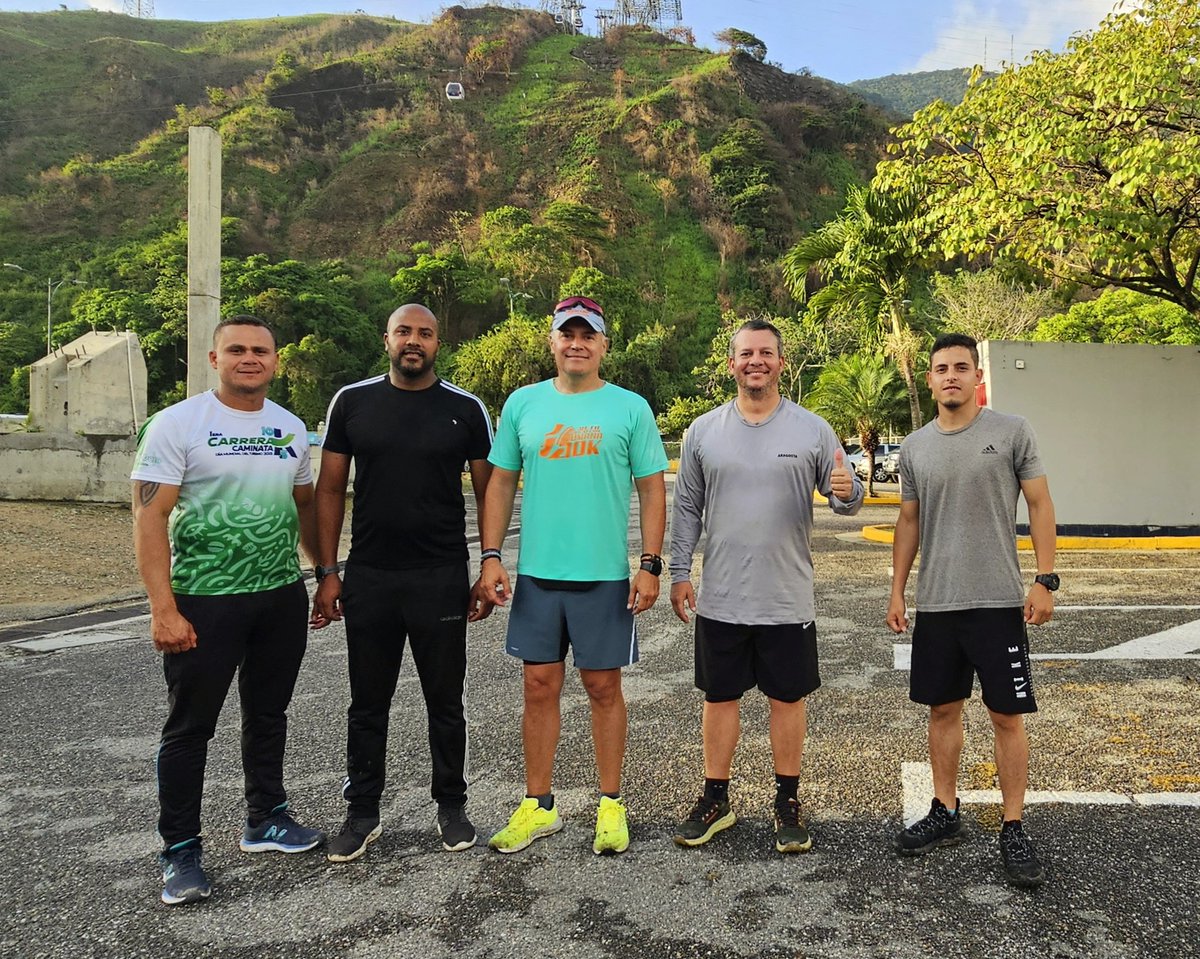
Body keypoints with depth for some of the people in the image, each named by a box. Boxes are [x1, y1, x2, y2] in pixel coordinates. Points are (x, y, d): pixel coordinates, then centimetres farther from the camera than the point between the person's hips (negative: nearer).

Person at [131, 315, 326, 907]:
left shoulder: (291, 429, 8)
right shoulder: (177, 424, -9)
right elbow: (150, 518, -13)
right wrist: (164, 609, -19)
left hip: (282, 597, 5)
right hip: (204, 602, -5)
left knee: (268, 714, 17)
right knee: (190, 726, 6)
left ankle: (266, 821, 34)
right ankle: (180, 849, 21)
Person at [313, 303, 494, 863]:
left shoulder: (465, 409, 1)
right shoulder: (353, 402, 4)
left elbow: (489, 492, 3)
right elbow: (329, 490, 5)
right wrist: (327, 572, 0)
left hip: (442, 579, -1)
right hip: (367, 578, 1)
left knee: (445, 701, 10)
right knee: (368, 703, 12)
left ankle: (451, 807, 28)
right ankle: (362, 813, 28)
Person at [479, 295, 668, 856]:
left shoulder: (630, 408, 1)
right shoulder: (523, 403, 7)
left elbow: (651, 490, 1)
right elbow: (502, 482, 9)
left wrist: (650, 565, -7)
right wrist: (491, 556, 1)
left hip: (606, 576, -2)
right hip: (536, 574, 2)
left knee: (603, 688, 8)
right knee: (540, 688, 9)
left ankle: (611, 806, 24)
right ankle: (537, 807, 24)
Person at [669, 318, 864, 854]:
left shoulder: (812, 430, -1)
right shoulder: (703, 432, 3)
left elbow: (845, 501, 2)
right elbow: (687, 508, 7)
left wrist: (847, 492, -22)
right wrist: (679, 573, 2)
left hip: (787, 601, -1)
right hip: (720, 600, 1)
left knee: (787, 699, 10)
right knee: (719, 698, 11)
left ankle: (788, 803, 26)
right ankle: (715, 800, 25)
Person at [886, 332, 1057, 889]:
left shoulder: (1011, 433, -2)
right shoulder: (915, 447, 7)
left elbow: (1039, 505, -1)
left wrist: (1045, 579, -9)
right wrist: (897, 590, 9)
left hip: (999, 601, -3)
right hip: (935, 603, 4)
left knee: (1007, 715, 3)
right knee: (943, 709, 12)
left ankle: (1013, 831, 16)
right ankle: (945, 815, 26)